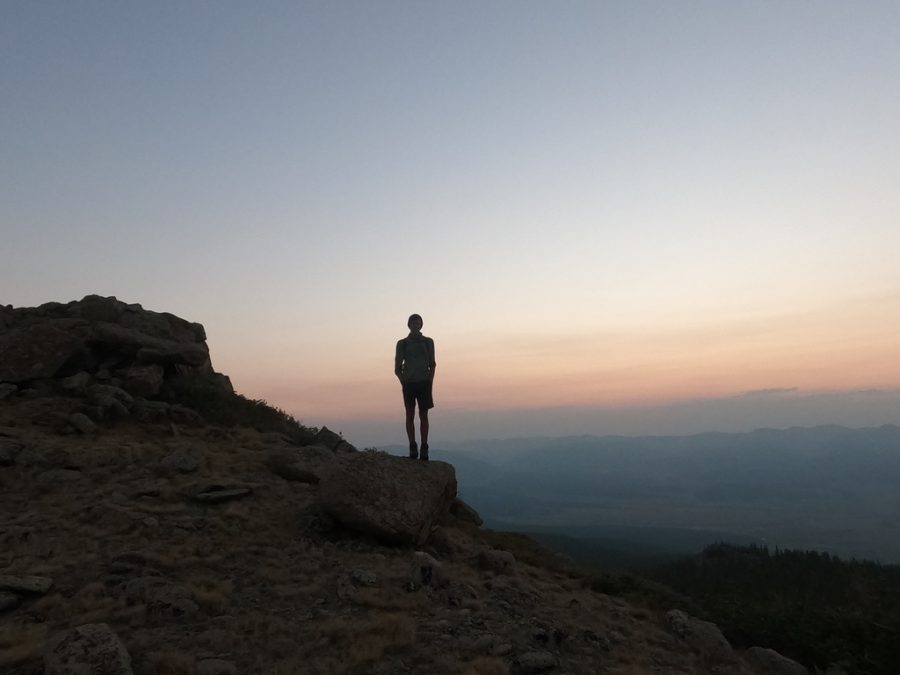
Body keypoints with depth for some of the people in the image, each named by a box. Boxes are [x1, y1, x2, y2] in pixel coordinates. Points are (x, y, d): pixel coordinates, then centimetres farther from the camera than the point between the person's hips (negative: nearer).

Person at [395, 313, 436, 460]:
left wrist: (430, 383, -2)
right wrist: (404, 382, -4)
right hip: (409, 383, 0)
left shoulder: (428, 342, 8)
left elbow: (432, 365, 8)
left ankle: (424, 448, 2)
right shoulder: (402, 343, 6)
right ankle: (412, 448, -1)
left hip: (424, 383, 0)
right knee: (410, 415, -2)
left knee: (423, 415, 1)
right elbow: (397, 368, 6)